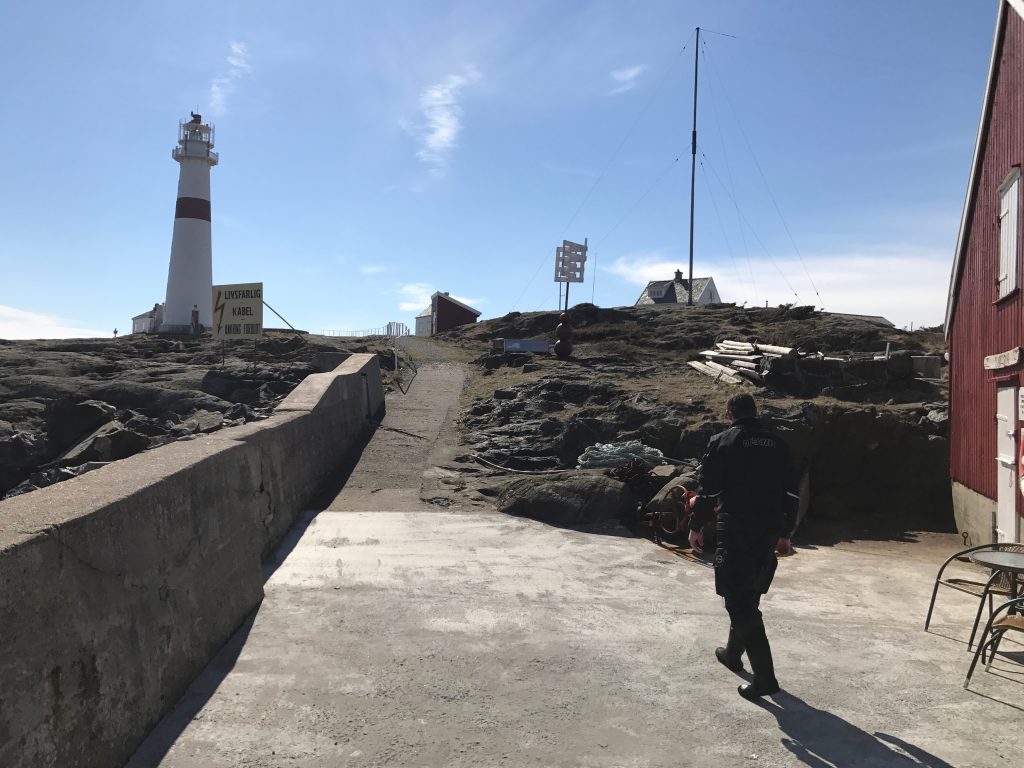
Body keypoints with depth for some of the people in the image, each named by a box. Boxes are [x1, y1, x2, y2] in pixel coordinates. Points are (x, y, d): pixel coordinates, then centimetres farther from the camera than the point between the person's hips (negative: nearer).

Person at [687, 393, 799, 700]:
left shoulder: (722, 442, -6)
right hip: (768, 533, 6)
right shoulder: (777, 444, 9)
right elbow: (790, 492, 11)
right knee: (749, 598, 21)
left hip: (735, 532, -6)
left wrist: (696, 526, 3)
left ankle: (765, 677, -6)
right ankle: (733, 653, 38)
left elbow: (707, 489, -8)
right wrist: (785, 533, 20)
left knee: (741, 604, -2)